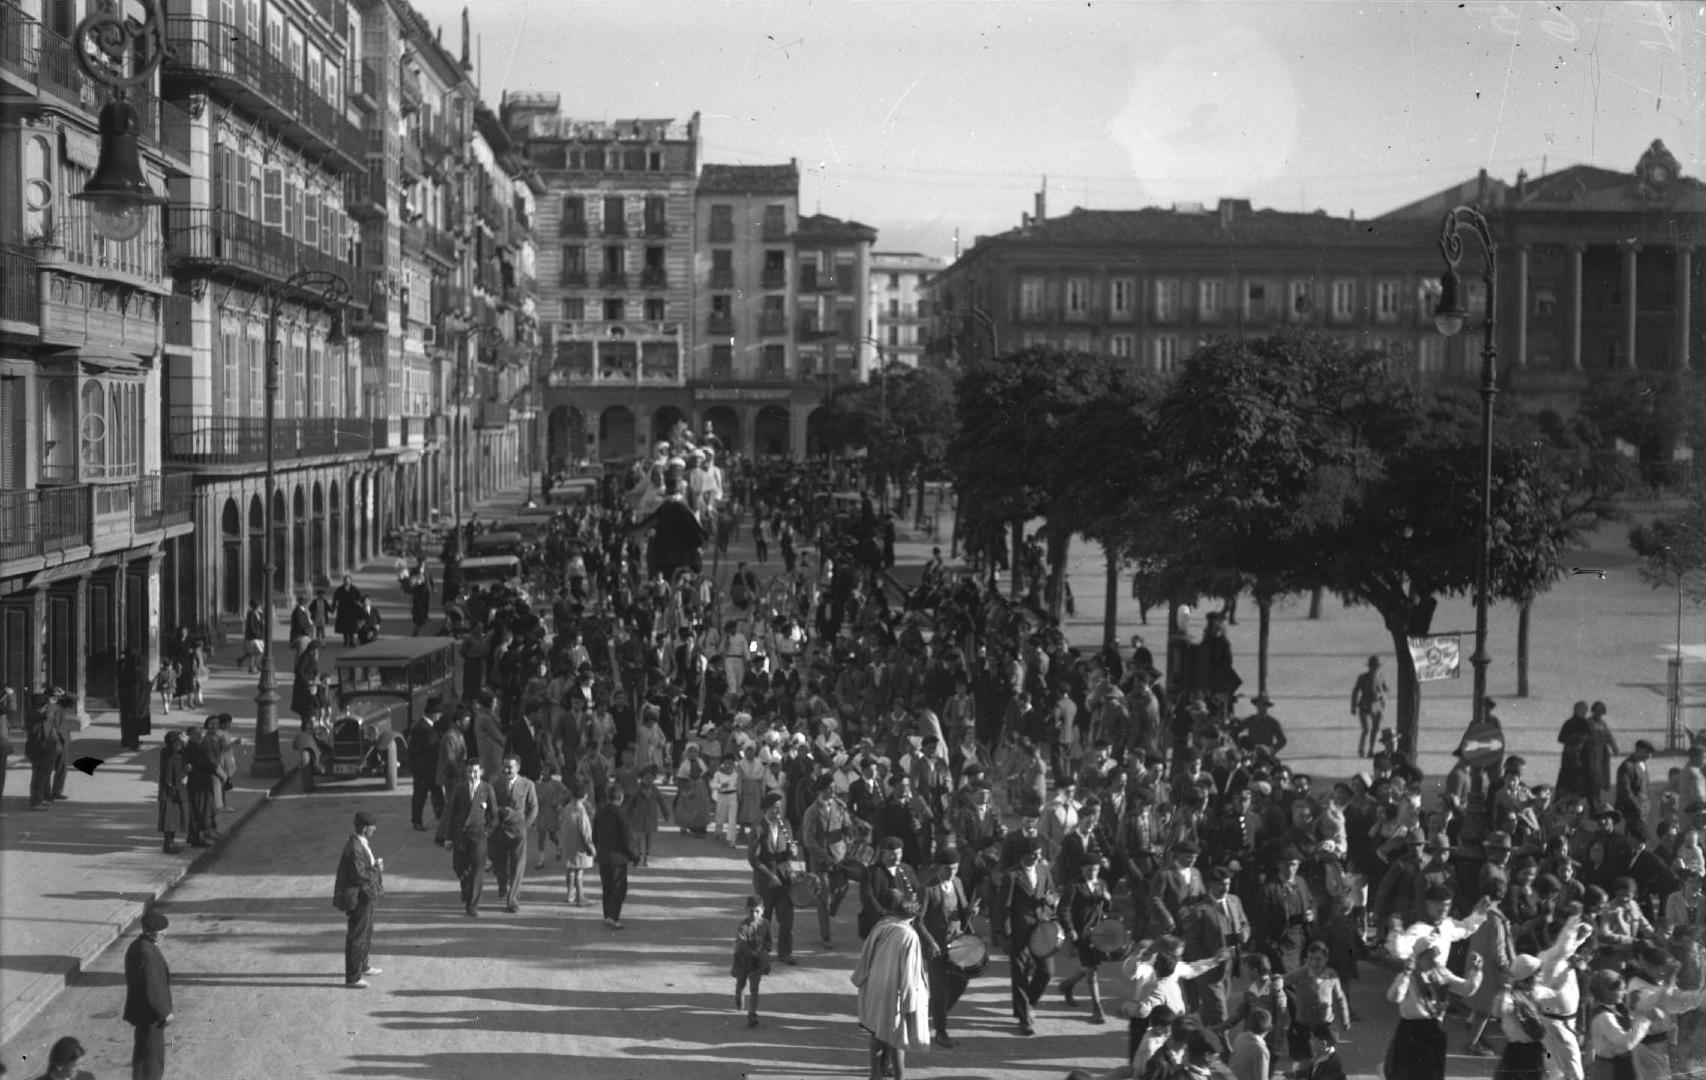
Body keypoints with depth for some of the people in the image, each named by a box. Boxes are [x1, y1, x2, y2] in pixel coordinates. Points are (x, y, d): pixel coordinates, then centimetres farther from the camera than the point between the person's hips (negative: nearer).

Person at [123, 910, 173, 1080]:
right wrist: (165, 1012, -15)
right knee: (154, 1055, 1)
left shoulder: (135, 946, 3)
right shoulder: (147, 953, -29)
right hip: (150, 1013, -10)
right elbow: (153, 989, -26)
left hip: (140, 1010, 10)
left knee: (142, 1052, 23)